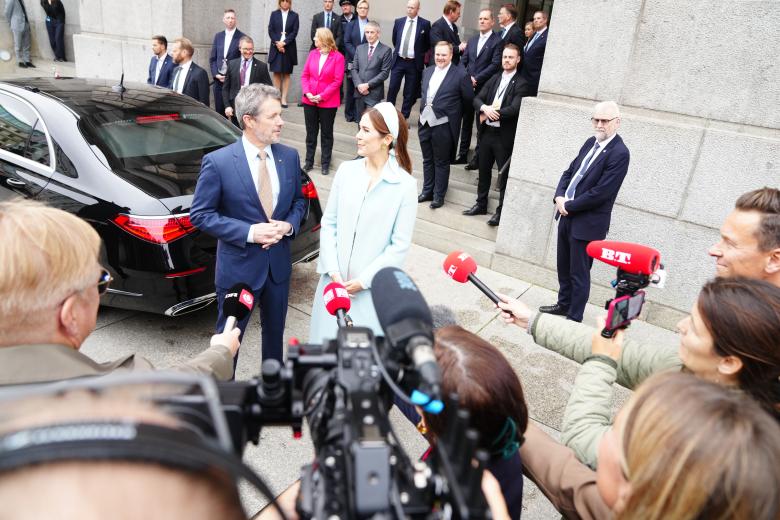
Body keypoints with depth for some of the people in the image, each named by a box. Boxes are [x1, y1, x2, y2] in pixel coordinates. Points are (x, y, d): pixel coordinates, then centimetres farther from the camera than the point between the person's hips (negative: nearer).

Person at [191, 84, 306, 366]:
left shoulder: (290, 156, -3)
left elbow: (299, 200, 10)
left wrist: (289, 225, -12)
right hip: (239, 267, -4)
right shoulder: (217, 162, -17)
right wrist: (249, 232, -22)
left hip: (279, 264, 5)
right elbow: (200, 214, -13)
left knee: (275, 331, 23)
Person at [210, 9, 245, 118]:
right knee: (219, 110, 7)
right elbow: (212, 58, 13)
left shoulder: (242, 37, -2)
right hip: (219, 79, 4)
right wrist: (216, 74, -2)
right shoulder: (218, 36, 12)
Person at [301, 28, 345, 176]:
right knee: (311, 132, 11)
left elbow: (337, 81, -13)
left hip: (328, 102, -4)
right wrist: (307, 93, -10)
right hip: (309, 101, 4)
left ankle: (325, 163, 18)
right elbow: (304, 75, 5)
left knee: (327, 133, 8)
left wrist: (321, 96, -16)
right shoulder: (312, 54, 4)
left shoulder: (337, 57, -9)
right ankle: (309, 161, 21)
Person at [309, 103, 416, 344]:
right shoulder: (346, 170, -2)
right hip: (336, 279, 3)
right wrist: (333, 270, -7)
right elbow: (329, 223, 2)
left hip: (372, 285, -3)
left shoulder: (405, 184, -11)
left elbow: (400, 245, -9)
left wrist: (364, 279, -11)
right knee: (328, 340, 14)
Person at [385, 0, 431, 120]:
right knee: (392, 89, 1)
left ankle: (403, 117, 14)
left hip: (414, 63, -2)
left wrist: (420, 55, 8)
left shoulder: (425, 24, -4)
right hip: (398, 61, 2)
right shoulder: (398, 21, 5)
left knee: (410, 92, 4)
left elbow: (428, 44, 6)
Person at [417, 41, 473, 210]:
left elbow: (468, 100, -3)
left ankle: (439, 196, 19)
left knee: (441, 162, 7)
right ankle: (427, 191, 31)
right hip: (425, 122, 6)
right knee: (427, 160, 17)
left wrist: (454, 114, 5)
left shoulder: (460, 75, -10)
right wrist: (425, 109, 13)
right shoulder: (427, 71, 8)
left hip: (443, 126, -6)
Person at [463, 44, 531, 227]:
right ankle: (481, 204, 31)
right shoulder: (494, 79, 12)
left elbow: (514, 109, -20)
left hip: (505, 136, -6)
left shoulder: (521, 84, -8)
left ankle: (502, 211, 12)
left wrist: (492, 113, -15)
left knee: (504, 174, 2)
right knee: (484, 169, 16)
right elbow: (477, 99, 5)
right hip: (487, 131, 6)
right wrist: (485, 108, -16)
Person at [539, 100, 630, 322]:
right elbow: (570, 171, 13)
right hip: (567, 215, 8)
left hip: (587, 223, -8)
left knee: (579, 273, 5)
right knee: (564, 267, 21)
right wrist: (560, 197, -5)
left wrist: (569, 206, -13)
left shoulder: (619, 153, -17)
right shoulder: (591, 142, 9)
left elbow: (600, 193, -21)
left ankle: (574, 318, 19)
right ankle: (563, 304, 40)